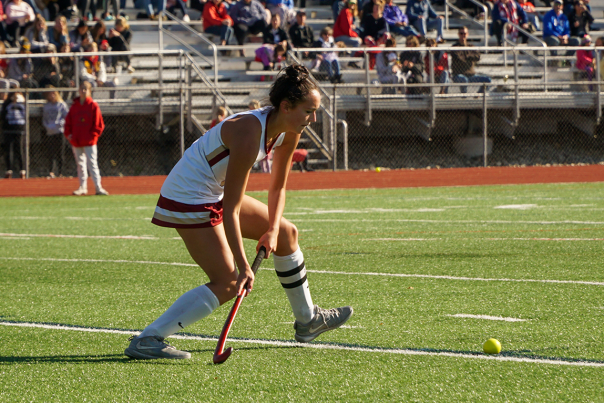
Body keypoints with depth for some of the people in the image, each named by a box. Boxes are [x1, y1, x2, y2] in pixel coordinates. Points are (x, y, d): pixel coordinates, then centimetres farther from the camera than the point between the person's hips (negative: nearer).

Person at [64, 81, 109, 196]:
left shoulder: (93, 106, -3)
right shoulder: (74, 106, 10)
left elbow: (98, 124, -2)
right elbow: (68, 121, 15)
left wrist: (92, 135, -10)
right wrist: (68, 134, 1)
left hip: (89, 142, -5)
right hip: (76, 142, 5)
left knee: (92, 164, -9)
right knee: (80, 164, 10)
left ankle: (98, 187, -9)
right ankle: (82, 187, 18)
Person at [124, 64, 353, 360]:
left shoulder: (289, 132, -5)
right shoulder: (249, 134, -31)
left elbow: (278, 187, 11)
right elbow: (231, 210, -29)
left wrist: (272, 230, -2)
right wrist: (243, 266, -28)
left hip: (214, 192, 10)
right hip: (187, 199, -10)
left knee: (286, 234, 18)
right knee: (228, 284, -16)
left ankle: (307, 321, 35)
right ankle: (146, 340, -20)